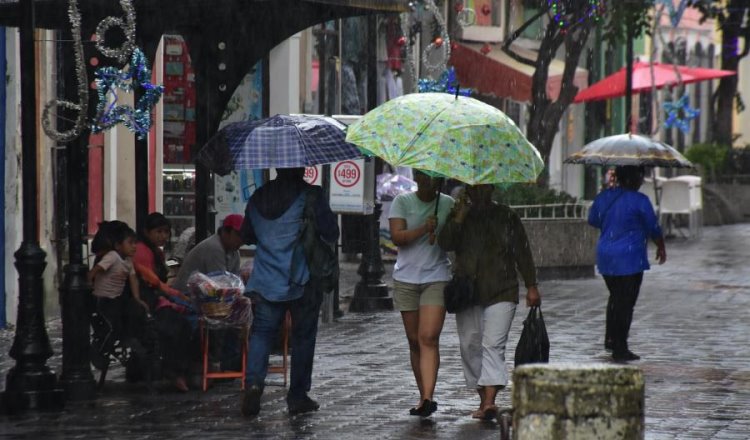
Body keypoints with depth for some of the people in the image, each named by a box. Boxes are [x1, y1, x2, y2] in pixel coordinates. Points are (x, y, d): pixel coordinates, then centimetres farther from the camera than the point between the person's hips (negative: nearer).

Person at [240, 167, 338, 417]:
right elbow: (331, 234, -6)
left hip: (266, 281, 3)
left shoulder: (258, 198, 7)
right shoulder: (311, 195, -8)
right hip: (302, 281, -3)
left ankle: (253, 381, -20)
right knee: (303, 336, 8)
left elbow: (246, 236, 17)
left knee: (261, 332, 4)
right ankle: (297, 396, 12)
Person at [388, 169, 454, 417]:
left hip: (437, 278, -2)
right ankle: (424, 397, 17)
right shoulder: (402, 202, 4)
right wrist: (424, 229, -22)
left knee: (429, 338, -16)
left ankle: (428, 397, -23)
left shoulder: (448, 204, 6)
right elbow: (397, 237, -8)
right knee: (414, 341, 7)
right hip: (406, 278, 2)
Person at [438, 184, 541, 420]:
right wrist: (460, 216, -12)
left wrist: (531, 286, 3)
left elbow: (522, 252, 8)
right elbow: (445, 243, -5)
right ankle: (483, 399, 15)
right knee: (470, 346, 4)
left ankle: (490, 400, -25)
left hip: (501, 292, -3)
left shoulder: (506, 217, 8)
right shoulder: (459, 216, 11)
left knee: (493, 345, -15)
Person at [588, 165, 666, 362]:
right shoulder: (639, 201, -13)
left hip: (605, 257, 6)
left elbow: (592, 220, 19)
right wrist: (661, 248, 12)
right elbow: (653, 228, -4)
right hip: (630, 258, -6)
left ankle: (610, 339, 27)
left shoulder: (603, 197, 5)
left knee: (615, 297, 23)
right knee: (626, 302, -1)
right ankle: (620, 349, 1)